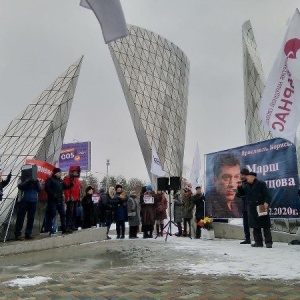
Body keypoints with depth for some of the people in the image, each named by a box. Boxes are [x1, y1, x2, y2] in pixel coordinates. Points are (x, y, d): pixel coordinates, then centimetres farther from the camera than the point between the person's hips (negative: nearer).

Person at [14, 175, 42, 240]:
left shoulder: (36, 181, 12)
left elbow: (40, 189, 1)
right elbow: (20, 186, -12)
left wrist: (37, 183, -18)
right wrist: (28, 182, -25)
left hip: (33, 202, 3)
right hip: (24, 201, -3)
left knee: (31, 218, 4)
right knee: (20, 218, -3)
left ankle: (28, 234, 12)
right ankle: (17, 234, 1)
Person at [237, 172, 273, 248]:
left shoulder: (261, 184, -2)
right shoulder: (246, 186, 14)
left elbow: (266, 194, -7)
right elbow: (241, 194, 19)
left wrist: (266, 202, -22)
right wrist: (240, 186, 3)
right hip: (252, 209, 6)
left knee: (265, 226, -2)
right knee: (255, 226, 8)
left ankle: (268, 242, 3)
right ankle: (258, 242, 16)